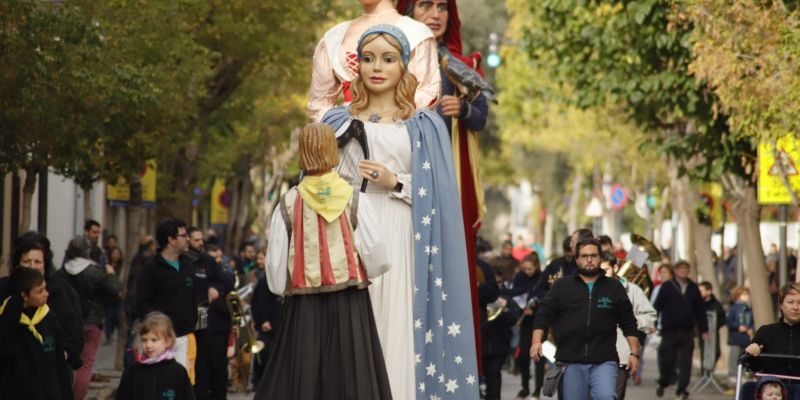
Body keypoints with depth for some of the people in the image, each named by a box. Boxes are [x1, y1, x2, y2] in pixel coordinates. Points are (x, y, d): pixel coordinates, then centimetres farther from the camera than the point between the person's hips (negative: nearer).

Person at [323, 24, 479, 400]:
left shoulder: (424, 126, 8)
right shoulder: (338, 123, 14)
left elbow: (439, 194, 3)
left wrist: (396, 183, -9)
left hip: (400, 240, -1)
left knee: (398, 330, -7)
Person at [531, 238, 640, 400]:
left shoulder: (615, 288, 8)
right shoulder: (562, 286, 7)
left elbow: (628, 323, 10)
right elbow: (544, 315, 5)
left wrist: (634, 353, 4)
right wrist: (537, 341, -10)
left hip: (604, 362, -1)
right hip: (571, 362, 1)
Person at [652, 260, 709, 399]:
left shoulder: (693, 288, 8)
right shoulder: (667, 286, 1)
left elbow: (700, 310, 10)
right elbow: (657, 306, -3)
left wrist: (703, 330, 7)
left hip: (687, 332, 2)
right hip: (669, 331, -2)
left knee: (685, 363, -3)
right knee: (667, 361, 3)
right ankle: (662, 383, 28)